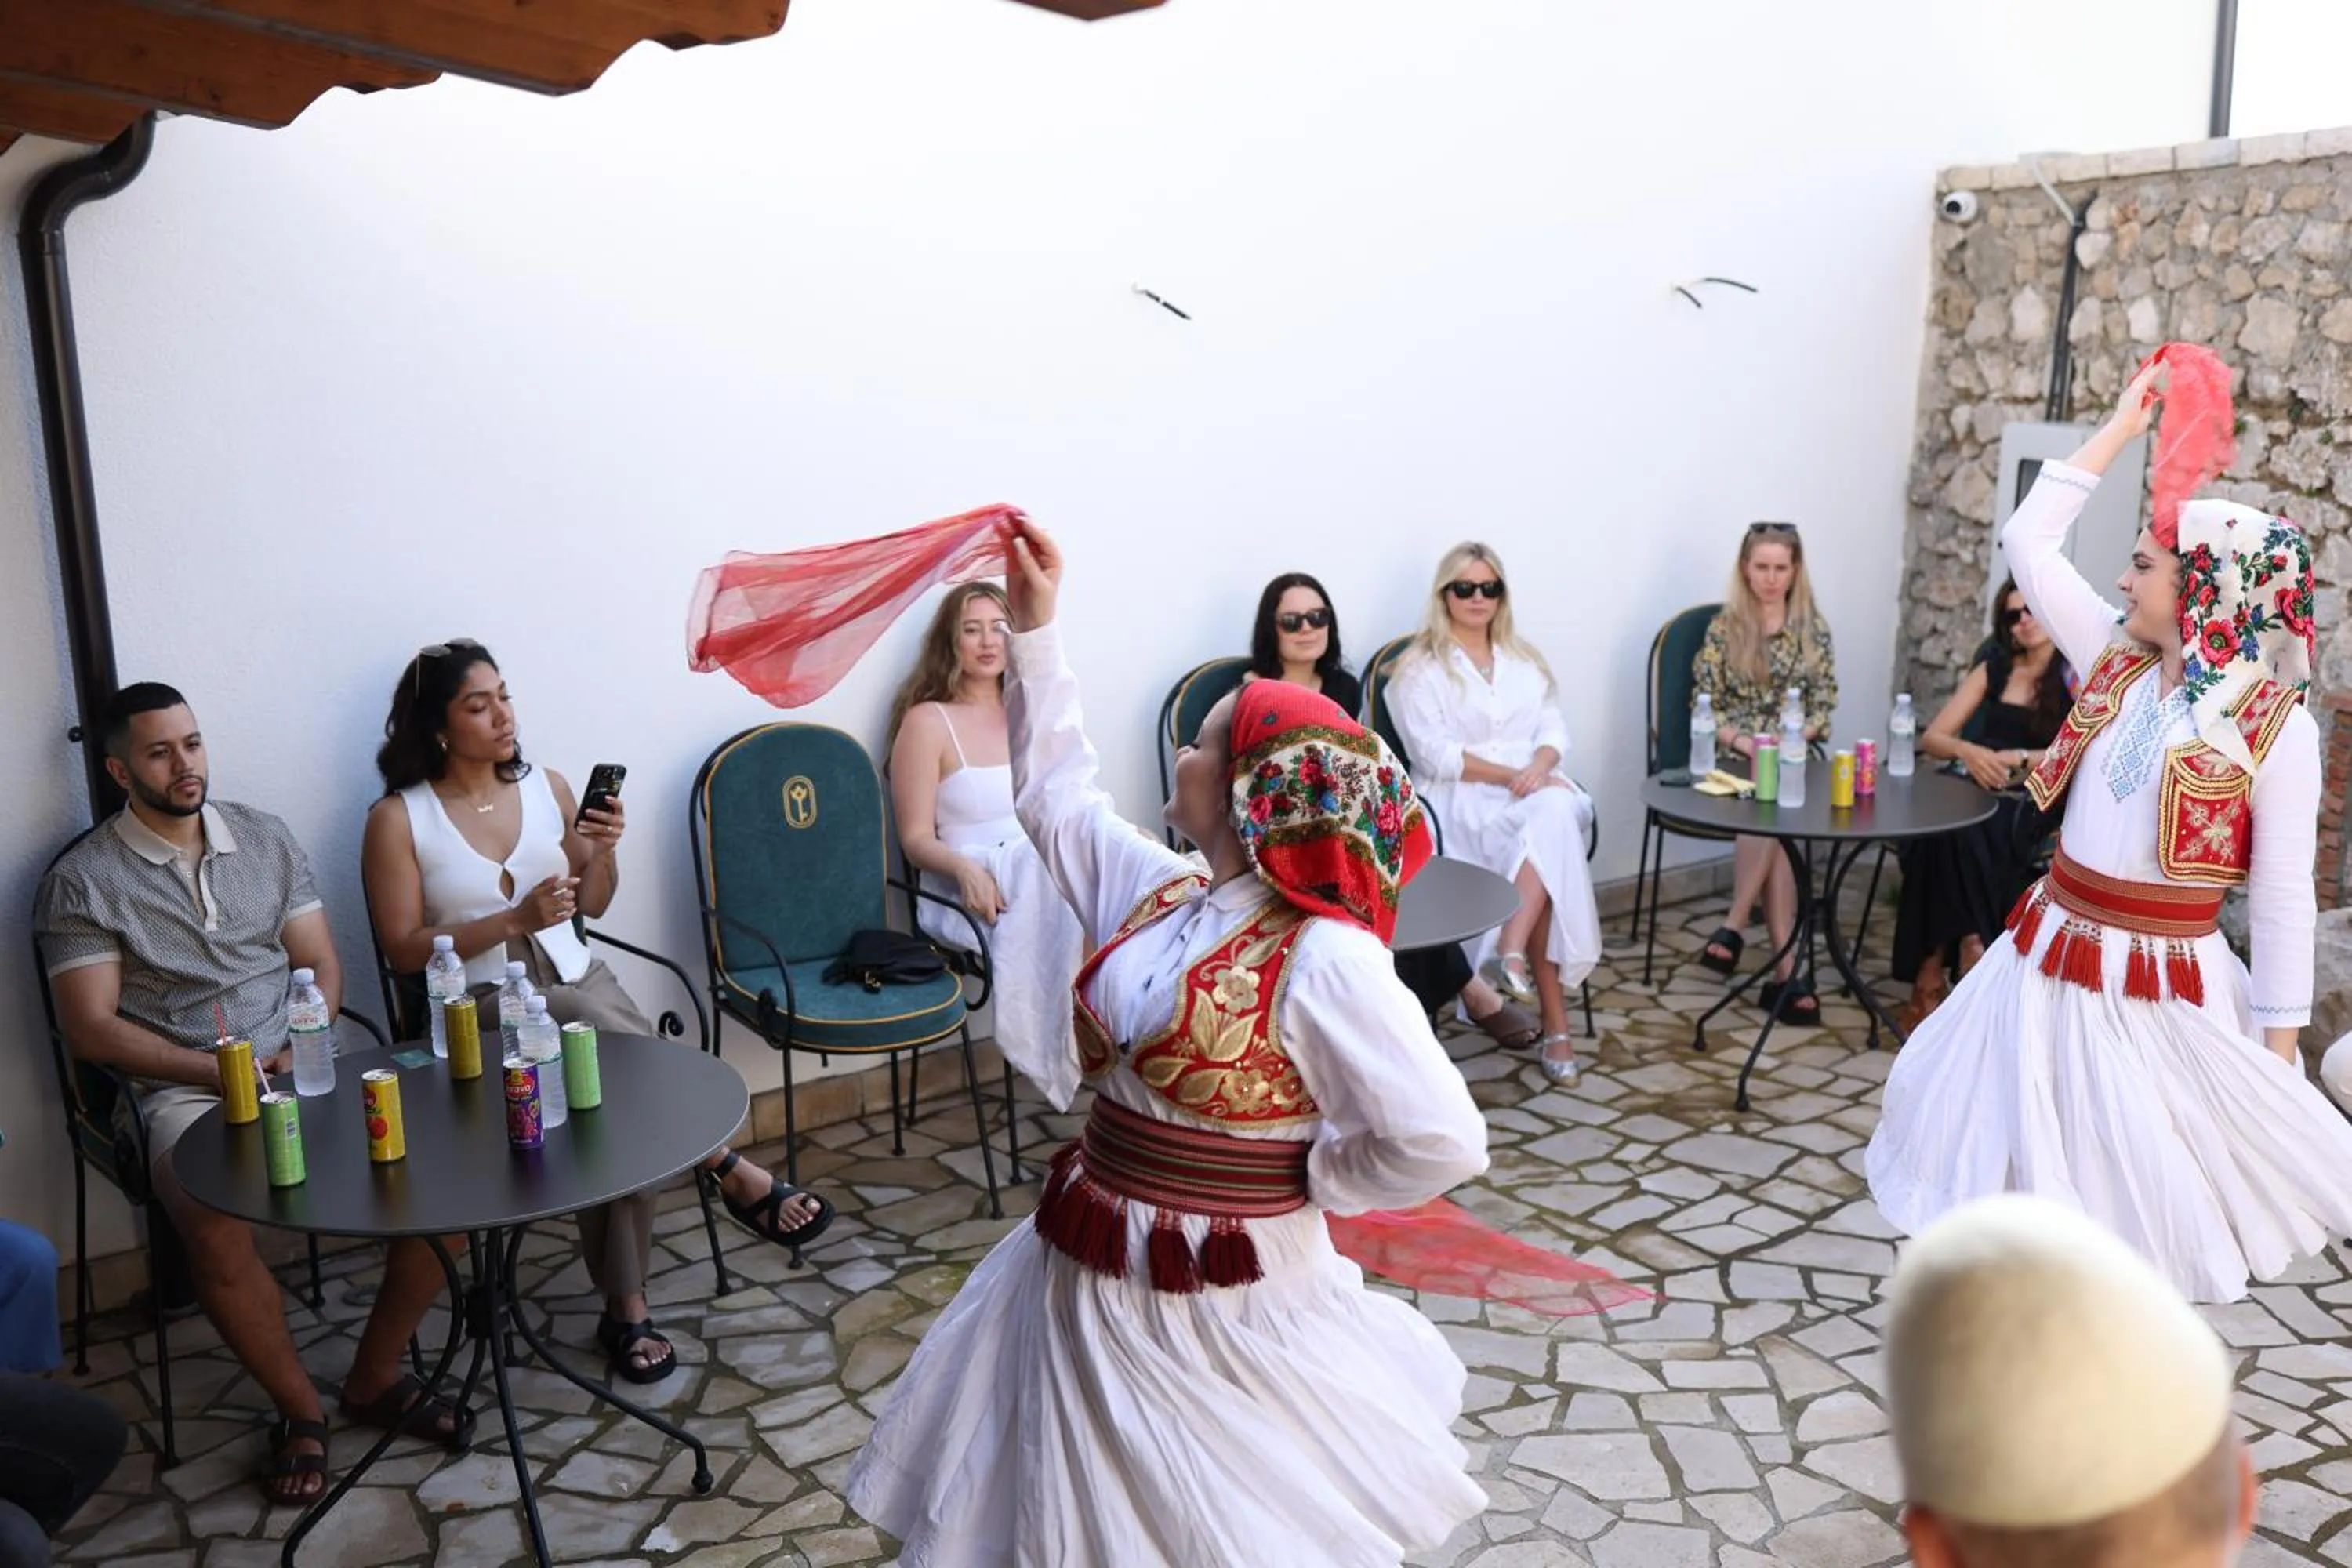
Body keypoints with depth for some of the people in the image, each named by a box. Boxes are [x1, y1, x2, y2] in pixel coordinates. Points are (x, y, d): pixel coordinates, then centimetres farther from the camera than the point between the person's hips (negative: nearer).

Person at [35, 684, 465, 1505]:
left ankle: (375, 1376, -1)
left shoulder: (266, 838, 11)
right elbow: (91, 1027, -5)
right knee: (217, 1232, -34)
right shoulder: (83, 880, 0)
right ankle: (300, 1409, -7)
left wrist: (300, 1053, -9)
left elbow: (322, 964, 11)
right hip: (183, 1091, -3)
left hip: (300, 1067, 4)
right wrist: (218, 1071, -15)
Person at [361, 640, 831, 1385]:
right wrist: (515, 918, -18)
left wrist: (603, 852, -6)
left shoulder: (547, 787, 9)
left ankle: (625, 1306, -22)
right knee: (598, 1027, -36)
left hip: (580, 981, 4)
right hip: (483, 1005, -4)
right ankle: (734, 1173, -24)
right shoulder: (398, 820, -3)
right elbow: (404, 951, -7)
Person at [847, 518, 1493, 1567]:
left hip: (1219, 1303, -7)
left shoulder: (1325, 961, -24)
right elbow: (1057, 793, 14)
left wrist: (1303, 1184, -12)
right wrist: (1035, 629, 11)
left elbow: (1440, 1140, -26)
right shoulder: (1155, 892, -1)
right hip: (1085, 1276, 7)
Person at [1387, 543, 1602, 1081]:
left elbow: (1553, 728, 11)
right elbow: (1435, 754, -7)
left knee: (1557, 812, -35)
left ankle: (1510, 952, -43)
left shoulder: (1525, 659, 22)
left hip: (1537, 789, 5)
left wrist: (1539, 768, -12)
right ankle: (1555, 1018, -37)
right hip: (1463, 801, -4)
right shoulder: (1420, 669, 4)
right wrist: (1509, 775, -17)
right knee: (1550, 830, -34)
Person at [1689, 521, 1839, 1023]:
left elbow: (1824, 705, 8)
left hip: (1794, 758, 2)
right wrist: (1745, 742, -15)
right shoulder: (1724, 627, 4)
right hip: (1735, 758, -2)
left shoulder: (1813, 629, 10)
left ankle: (1735, 926, -24)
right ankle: (1785, 968, -33)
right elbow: (1704, 707, 0)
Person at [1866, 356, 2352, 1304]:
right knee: (2022, 1139, 15)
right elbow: (2030, 542, 5)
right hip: (2052, 950, 5)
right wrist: (2123, 427, 6)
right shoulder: (2113, 664, 2)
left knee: (2143, 1190, 4)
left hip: (2161, 984, -5)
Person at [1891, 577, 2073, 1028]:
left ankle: (1933, 977, -35)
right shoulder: (1993, 669, 17)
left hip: (2036, 805, -3)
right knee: (1940, 832, -34)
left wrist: (2018, 759, -18)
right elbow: (1933, 738, 10)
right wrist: (1968, 751, -12)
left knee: (1960, 839, -36)